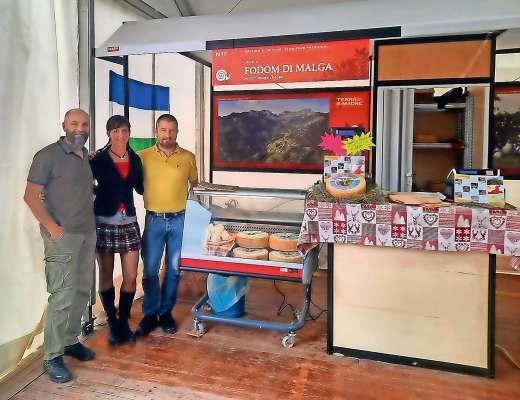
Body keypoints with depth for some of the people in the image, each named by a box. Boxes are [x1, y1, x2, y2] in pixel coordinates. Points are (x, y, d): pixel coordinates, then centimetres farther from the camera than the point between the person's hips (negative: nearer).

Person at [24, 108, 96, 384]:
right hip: (62, 236, -7)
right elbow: (31, 195, -10)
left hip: (88, 233, 7)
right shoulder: (48, 155, -7)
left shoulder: (87, 156, 13)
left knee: (82, 291, 13)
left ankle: (70, 340, 28)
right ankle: (52, 356, 6)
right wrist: (52, 227, -14)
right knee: (63, 295, -6)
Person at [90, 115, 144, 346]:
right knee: (106, 274, 9)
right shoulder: (99, 159, -4)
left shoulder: (135, 159, 7)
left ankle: (124, 321, 21)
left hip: (128, 222, 3)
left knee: (131, 276, 2)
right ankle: (112, 323, 25)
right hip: (104, 221, -3)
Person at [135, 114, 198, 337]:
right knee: (150, 270, 4)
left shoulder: (188, 158, 2)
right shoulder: (143, 156, 1)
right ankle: (150, 314, 20)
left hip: (180, 220, 1)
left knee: (174, 269, 9)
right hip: (154, 220, 0)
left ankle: (166, 312, 25)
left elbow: (195, 185, 14)